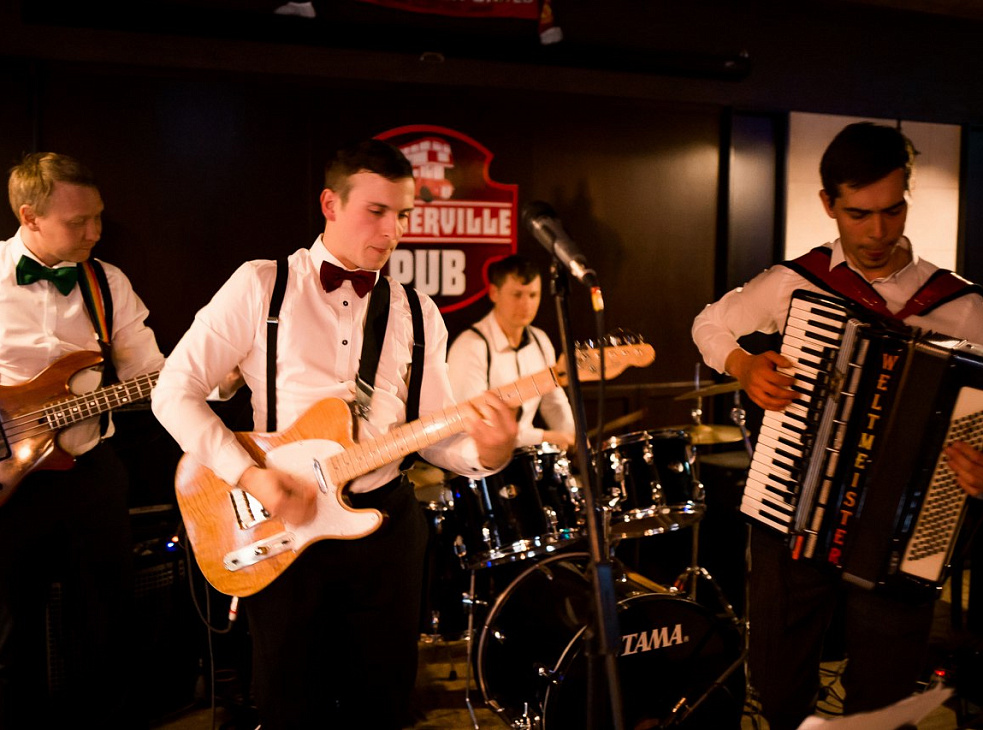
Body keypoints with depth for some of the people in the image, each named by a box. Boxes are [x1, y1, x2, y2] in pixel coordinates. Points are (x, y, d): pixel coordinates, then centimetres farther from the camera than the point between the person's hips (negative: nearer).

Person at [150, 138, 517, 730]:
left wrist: (487, 452, -17)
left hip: (386, 521, 3)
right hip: (279, 526, -2)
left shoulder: (417, 311, 5)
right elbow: (174, 391, -5)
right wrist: (248, 474, -16)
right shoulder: (261, 286, -5)